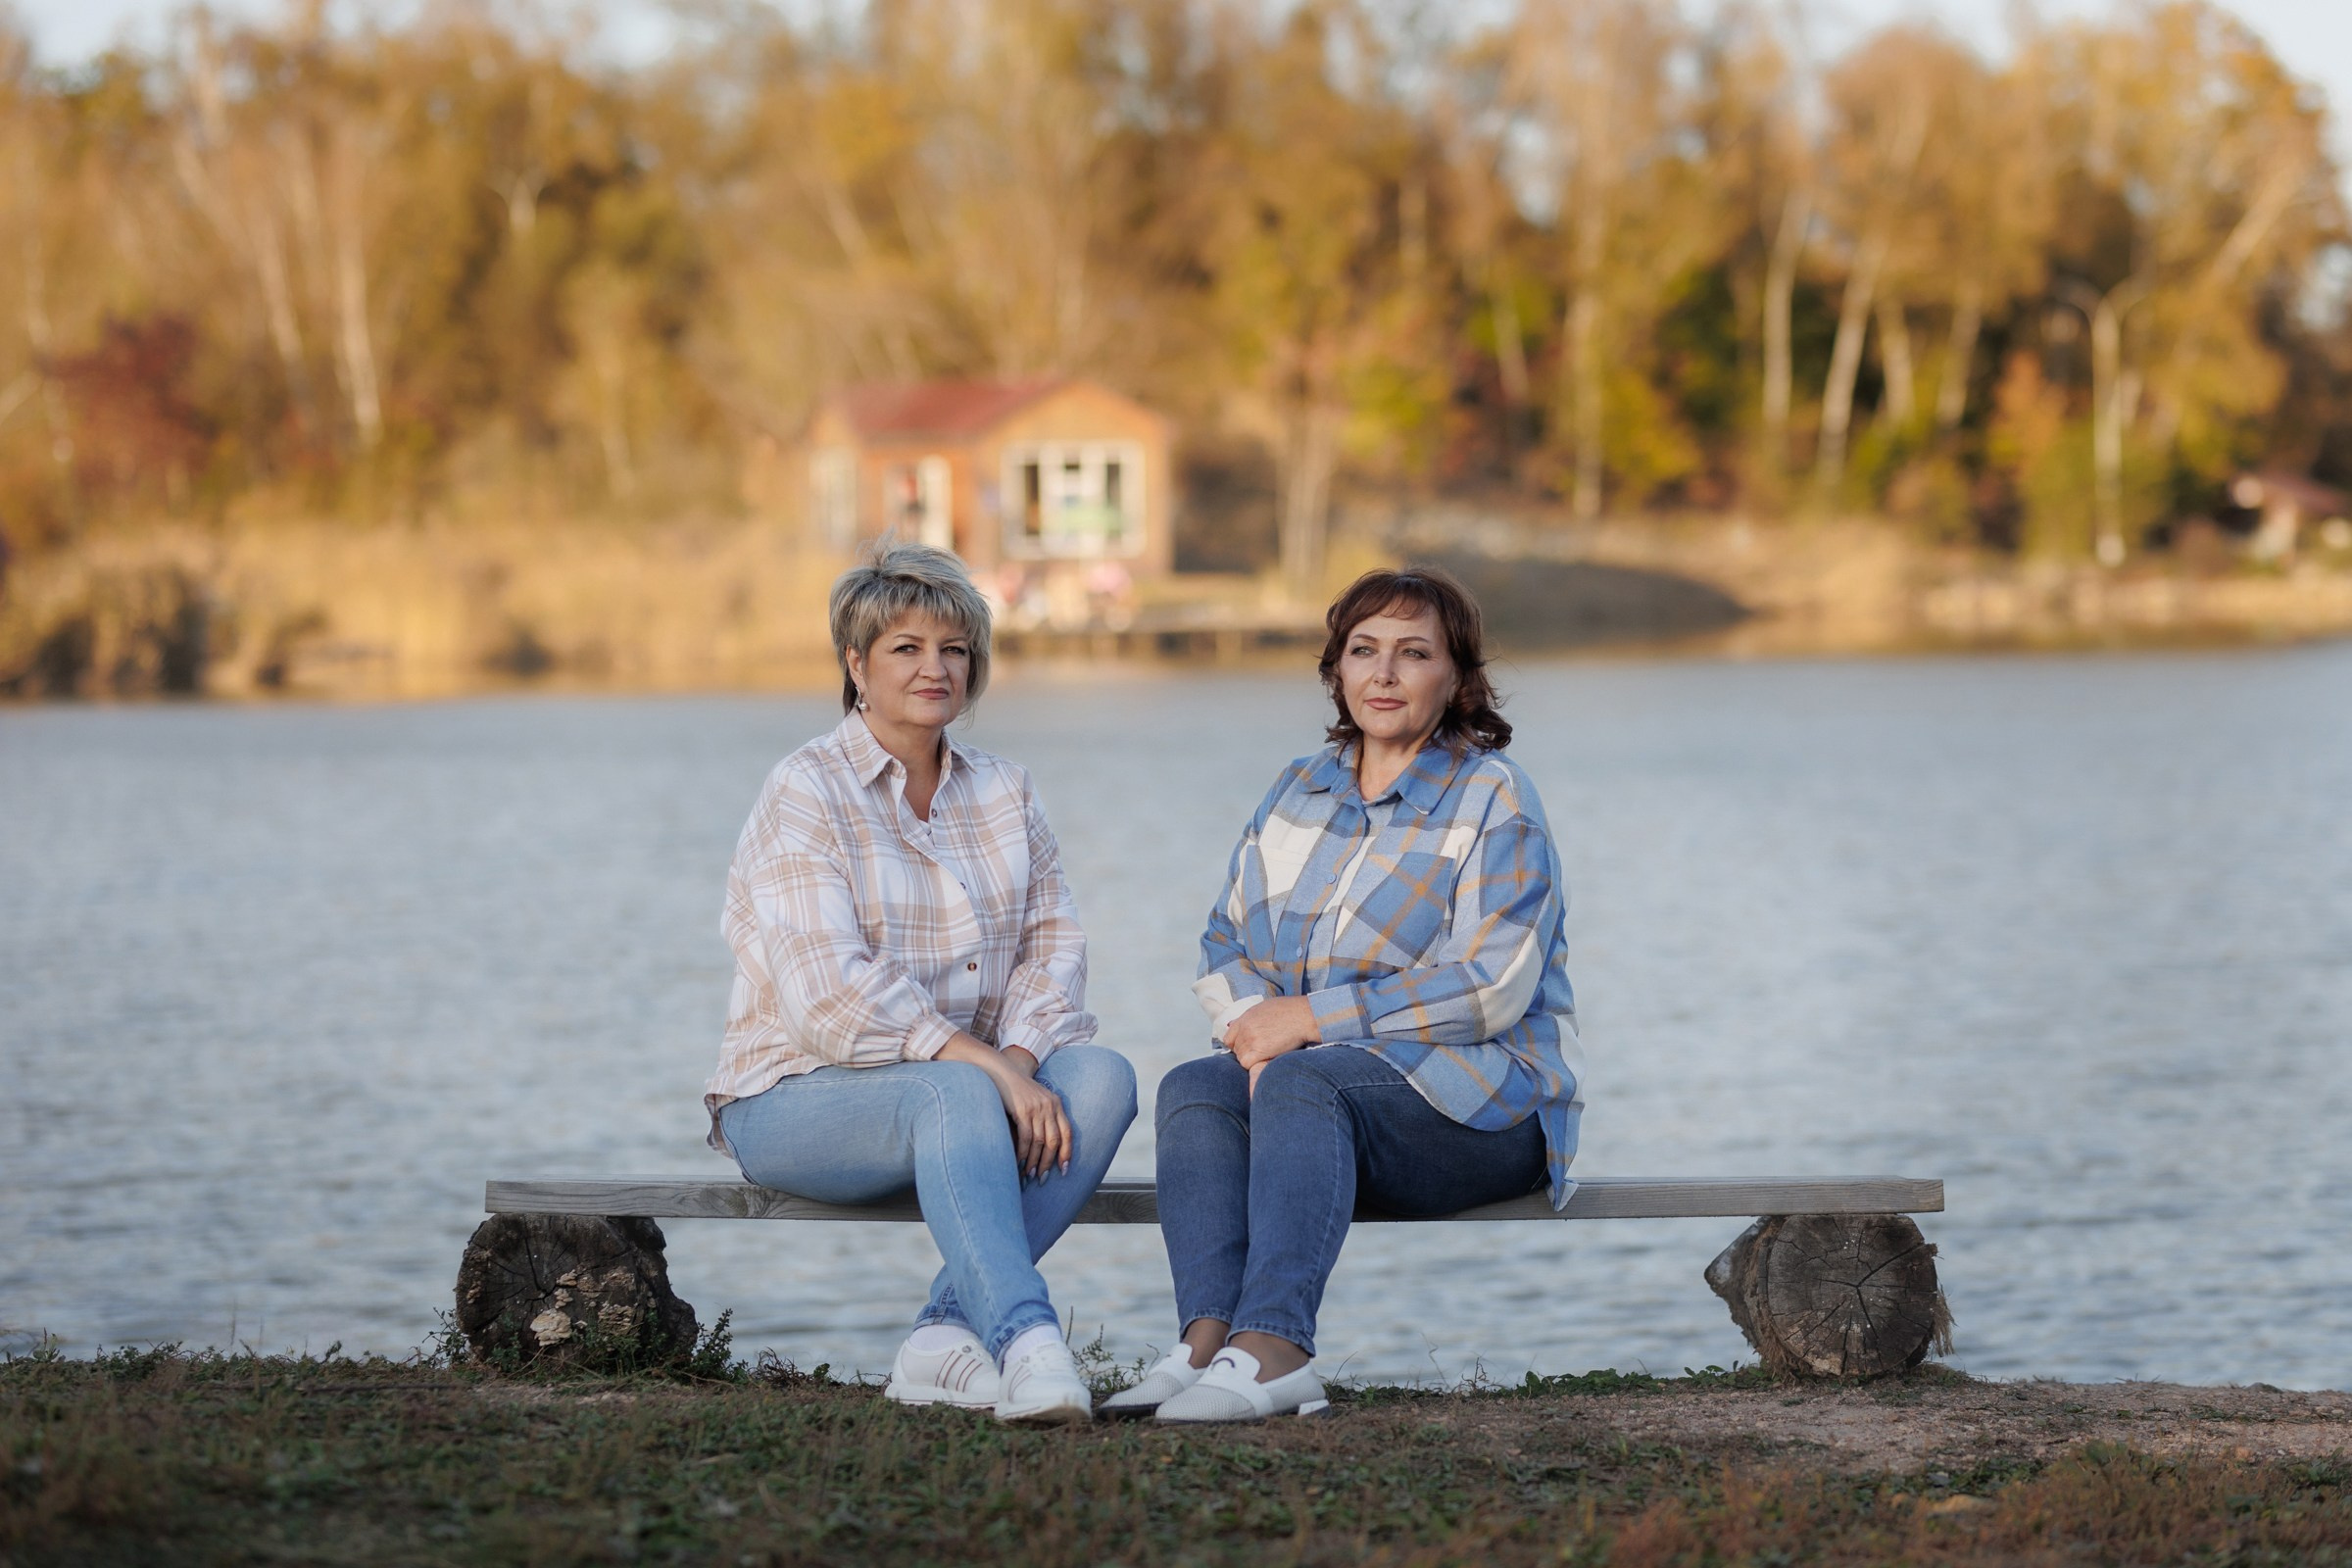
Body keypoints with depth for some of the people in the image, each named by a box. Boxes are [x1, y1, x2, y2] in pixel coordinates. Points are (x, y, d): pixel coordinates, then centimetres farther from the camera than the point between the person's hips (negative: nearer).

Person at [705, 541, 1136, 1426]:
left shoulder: (1004, 795, 12)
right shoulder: (806, 795, -9)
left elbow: (1053, 945, 4)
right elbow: (832, 992, -20)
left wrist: (1022, 1056, -18)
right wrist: (985, 1065, -26)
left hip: (978, 1080, 6)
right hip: (799, 1099, -6)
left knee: (1101, 1076, -24)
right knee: (952, 1094, -37)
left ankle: (949, 1331, -30)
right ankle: (1025, 1340, -52)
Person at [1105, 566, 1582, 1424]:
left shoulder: (1493, 799, -5)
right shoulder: (1299, 791, 15)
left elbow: (1491, 985, -16)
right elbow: (1227, 942, 14)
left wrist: (1308, 1018, -16)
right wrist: (1257, 1027, -10)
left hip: (1481, 1101, -6)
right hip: (1324, 1094, 6)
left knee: (1303, 1083, -34)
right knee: (1195, 1088, -23)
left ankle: (1271, 1347, -50)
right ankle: (1210, 1339, -42)